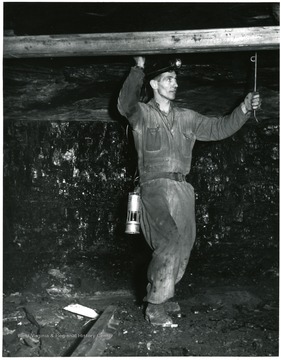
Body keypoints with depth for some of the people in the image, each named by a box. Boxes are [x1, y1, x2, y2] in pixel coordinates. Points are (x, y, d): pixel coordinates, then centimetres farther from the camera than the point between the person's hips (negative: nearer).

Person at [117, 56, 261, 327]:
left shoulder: (186, 118, 19)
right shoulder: (142, 114, 4)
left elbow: (218, 128, 19)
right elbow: (124, 104, -17)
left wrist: (244, 110, 8)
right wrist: (138, 69, -17)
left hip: (182, 188, 6)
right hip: (155, 186, -6)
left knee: (183, 246, 8)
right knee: (172, 241, -21)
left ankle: (159, 296, 28)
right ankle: (155, 307, -7)